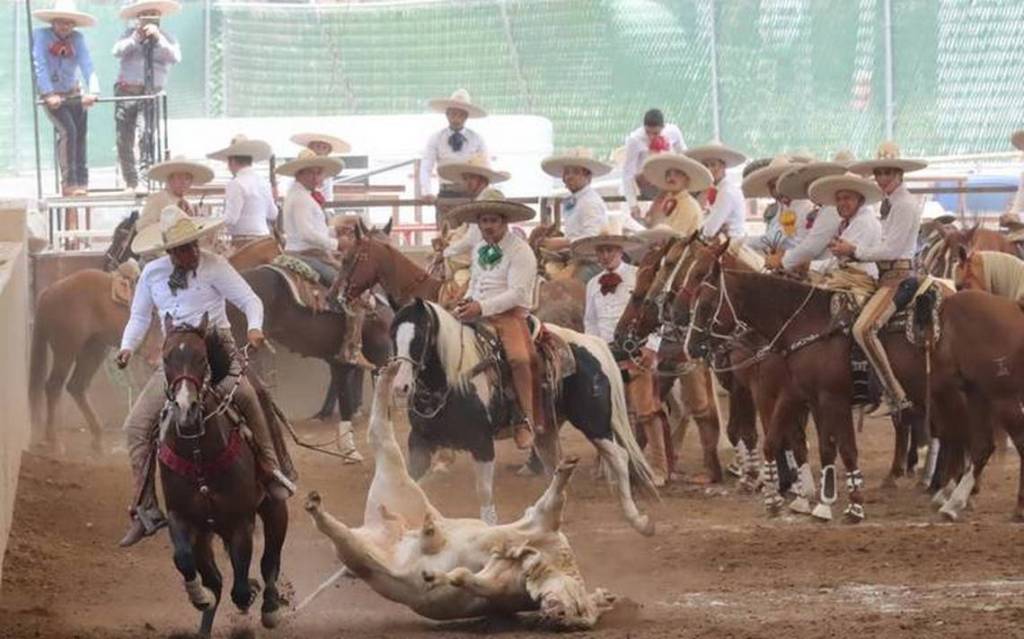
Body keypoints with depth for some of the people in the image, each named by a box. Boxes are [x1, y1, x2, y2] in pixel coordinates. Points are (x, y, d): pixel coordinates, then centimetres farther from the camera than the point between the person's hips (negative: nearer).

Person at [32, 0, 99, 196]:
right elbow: (40, 66, -22)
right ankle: (68, 184, -19)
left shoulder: (78, 39, -5)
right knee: (67, 130, -20)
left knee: (80, 135, 1)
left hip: (74, 94, 4)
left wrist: (92, 91, -33)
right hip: (52, 96, -4)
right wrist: (49, 94, -31)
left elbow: (87, 65, -17)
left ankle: (81, 183, 8)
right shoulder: (41, 35, -14)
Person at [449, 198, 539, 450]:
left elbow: (516, 293, -14)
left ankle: (526, 421, -25)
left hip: (510, 315, -8)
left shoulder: (520, 251, -5)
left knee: (519, 358, -32)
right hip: (477, 316, 8)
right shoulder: (479, 250, 19)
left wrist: (482, 306, -25)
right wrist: (467, 302, 5)